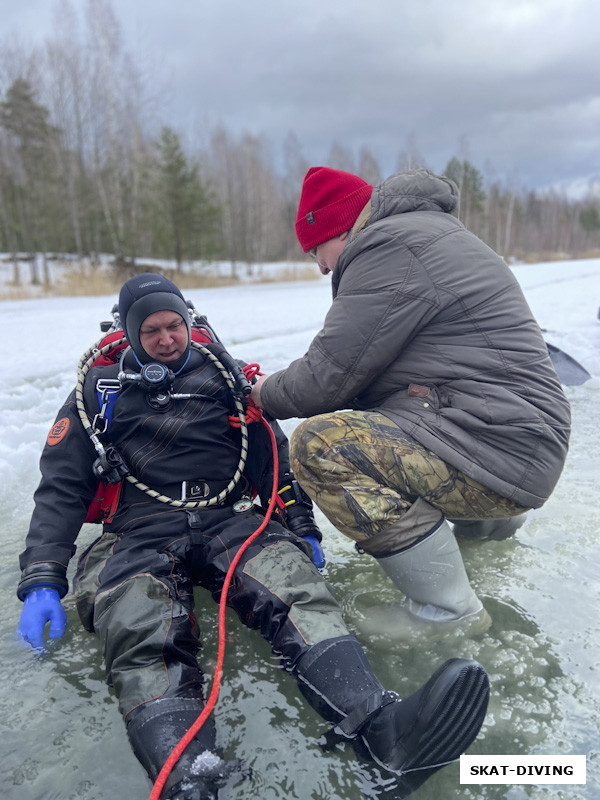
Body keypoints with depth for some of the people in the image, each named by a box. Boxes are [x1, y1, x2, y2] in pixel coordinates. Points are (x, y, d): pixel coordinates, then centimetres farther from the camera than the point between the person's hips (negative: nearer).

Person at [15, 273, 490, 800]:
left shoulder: (224, 377, 19)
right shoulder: (100, 390, 15)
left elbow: (272, 455, 20)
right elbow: (62, 488, 10)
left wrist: (301, 529, 10)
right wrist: (42, 582, -2)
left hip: (231, 519, 1)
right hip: (140, 535, 0)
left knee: (295, 585, -31)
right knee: (141, 636, -34)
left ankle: (385, 732, -50)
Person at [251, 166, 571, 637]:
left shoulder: (389, 246, -13)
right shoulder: (425, 230, 21)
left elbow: (330, 376, -15)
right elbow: (359, 365, 21)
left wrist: (269, 394, 5)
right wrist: (277, 387, 16)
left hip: (502, 449, -11)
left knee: (319, 445, -21)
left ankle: (450, 609, -8)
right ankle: (494, 520, 32)